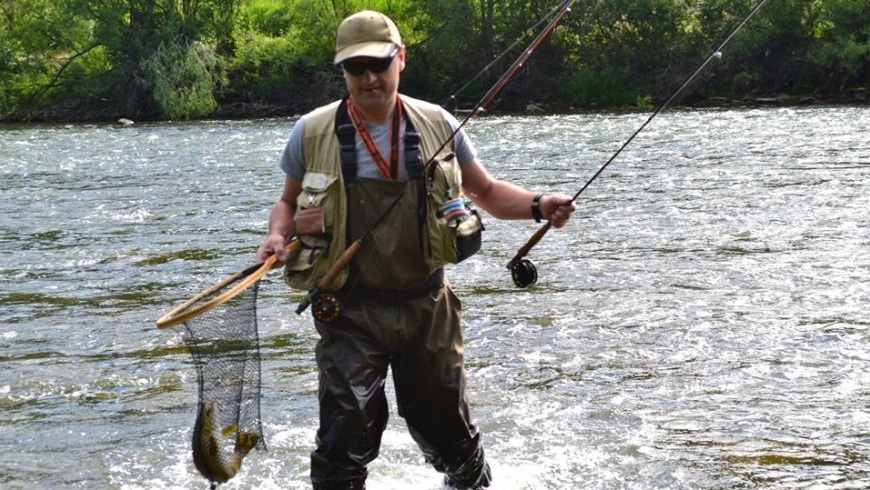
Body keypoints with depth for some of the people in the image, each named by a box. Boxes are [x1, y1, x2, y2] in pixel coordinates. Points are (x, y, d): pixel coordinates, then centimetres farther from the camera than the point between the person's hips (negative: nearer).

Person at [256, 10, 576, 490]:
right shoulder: (312, 133, -5)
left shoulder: (436, 125, -2)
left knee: (446, 429, 16)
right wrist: (278, 235, -11)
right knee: (345, 438, -10)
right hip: (351, 311, -2)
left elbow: (486, 191, 9)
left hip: (427, 306, 2)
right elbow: (288, 202, 10)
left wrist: (537, 206, -9)